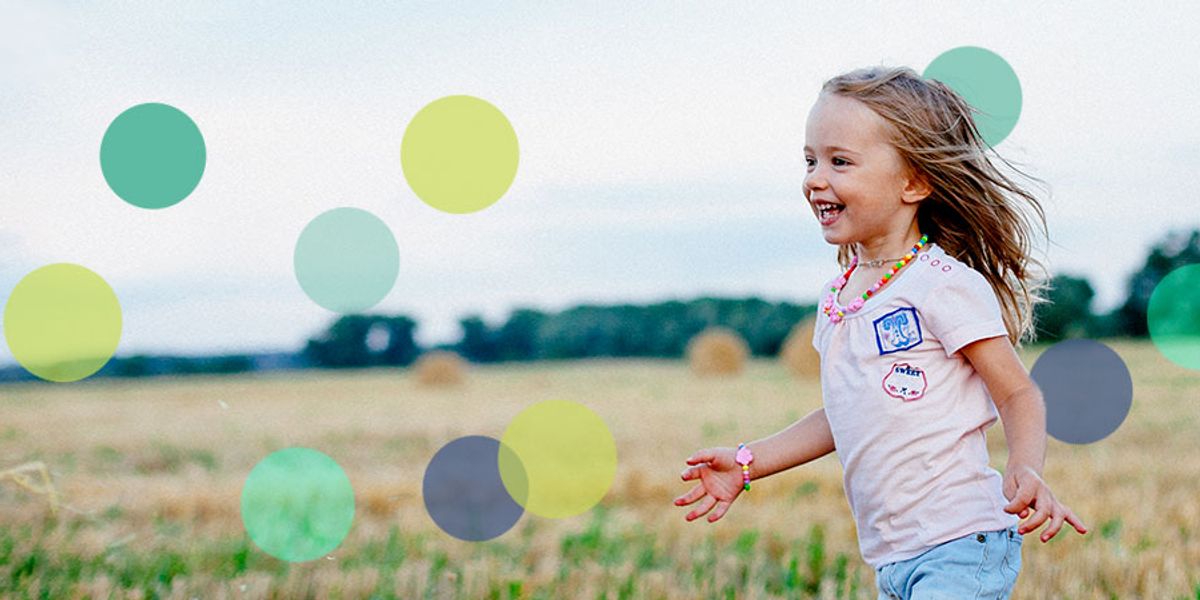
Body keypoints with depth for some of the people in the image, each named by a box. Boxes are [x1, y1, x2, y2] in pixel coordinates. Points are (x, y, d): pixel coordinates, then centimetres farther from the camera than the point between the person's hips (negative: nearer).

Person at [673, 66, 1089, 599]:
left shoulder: (943, 285, -11)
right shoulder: (838, 295, 11)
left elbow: (1018, 395, -9)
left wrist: (1024, 470, -28)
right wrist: (748, 463, 19)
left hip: (961, 548, -7)